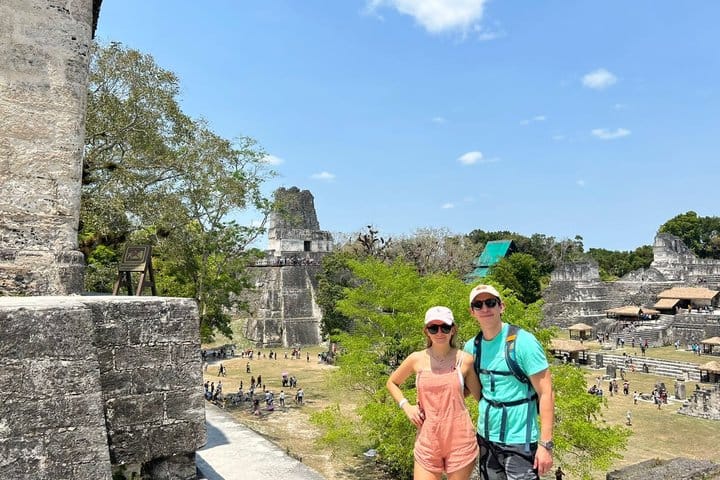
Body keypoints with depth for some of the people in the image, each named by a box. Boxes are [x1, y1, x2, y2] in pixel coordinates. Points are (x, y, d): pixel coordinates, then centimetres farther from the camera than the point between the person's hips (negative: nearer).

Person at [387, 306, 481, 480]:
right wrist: (406, 406, 2)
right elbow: (391, 383, 13)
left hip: (460, 441, -1)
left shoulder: (465, 360, -5)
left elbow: (481, 396, 5)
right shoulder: (417, 359, -1)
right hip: (427, 440, 1)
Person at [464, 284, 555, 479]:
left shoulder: (522, 341, -14)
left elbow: (546, 393, -14)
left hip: (519, 441, -5)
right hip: (486, 438, 5)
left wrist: (545, 444, -19)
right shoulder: (472, 346, 1)